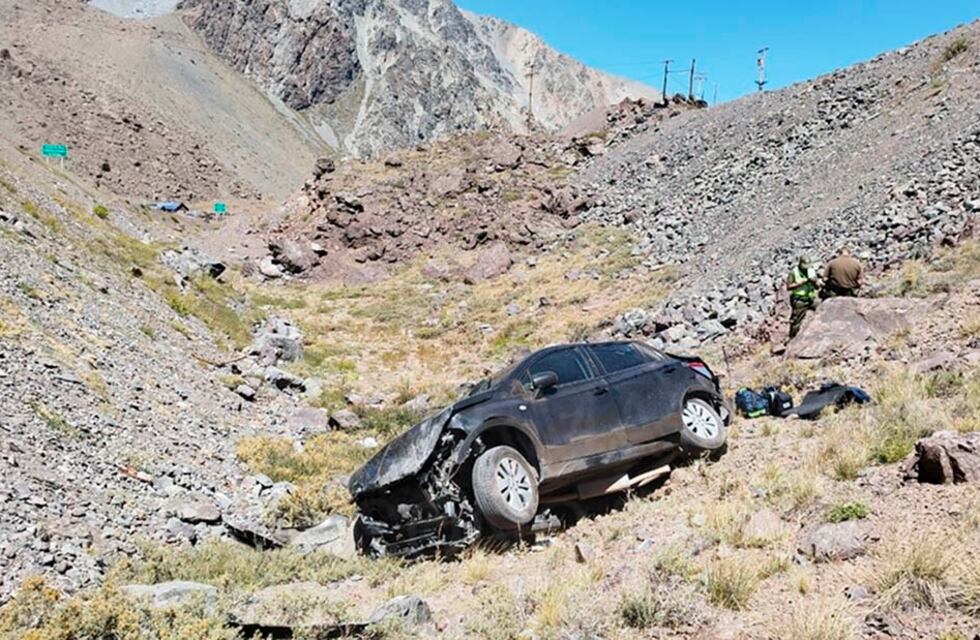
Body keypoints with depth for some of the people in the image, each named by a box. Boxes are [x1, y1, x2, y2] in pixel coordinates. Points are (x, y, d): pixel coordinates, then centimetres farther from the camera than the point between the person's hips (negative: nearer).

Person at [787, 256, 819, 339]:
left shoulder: (812, 271, 9)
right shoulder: (794, 272, -5)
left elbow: (817, 286, 12)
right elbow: (788, 286, -8)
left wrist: (814, 281, -10)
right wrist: (801, 282, -15)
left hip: (811, 299, 5)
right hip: (799, 300, -5)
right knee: (796, 321, -2)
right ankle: (792, 339, 11)